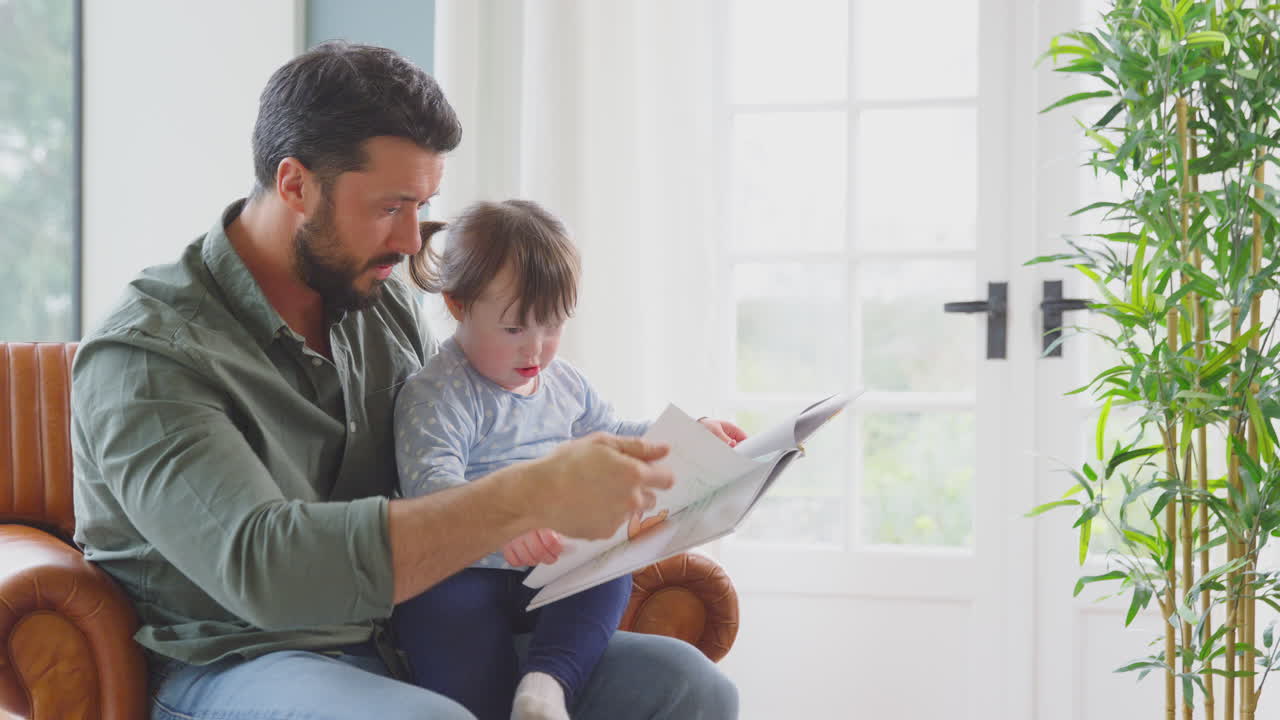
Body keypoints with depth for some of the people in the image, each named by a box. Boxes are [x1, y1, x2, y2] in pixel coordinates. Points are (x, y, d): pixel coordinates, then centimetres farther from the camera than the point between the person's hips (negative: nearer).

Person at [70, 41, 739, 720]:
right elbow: (261, 565, -28)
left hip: (404, 643, 6)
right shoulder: (142, 357, -14)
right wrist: (529, 498, -32)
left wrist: (666, 447, 4)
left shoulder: (383, 298, 8)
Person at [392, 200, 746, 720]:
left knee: (611, 572, -20)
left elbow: (608, 439, 33)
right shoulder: (435, 394, -10)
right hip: (460, 575, -6)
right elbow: (430, 481, -25)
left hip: (551, 572, 6)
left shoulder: (564, 383, 16)